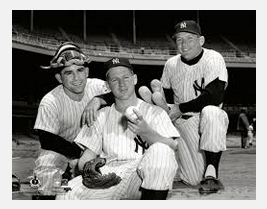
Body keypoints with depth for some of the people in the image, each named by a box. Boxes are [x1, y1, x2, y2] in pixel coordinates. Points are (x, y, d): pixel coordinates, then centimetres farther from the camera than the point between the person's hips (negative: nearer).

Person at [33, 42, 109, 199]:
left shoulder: (98, 87, -13)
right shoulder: (50, 102, -20)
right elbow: (47, 141, -21)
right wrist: (80, 153, -26)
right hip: (62, 149, -3)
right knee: (46, 164, -28)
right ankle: (47, 198, -4)